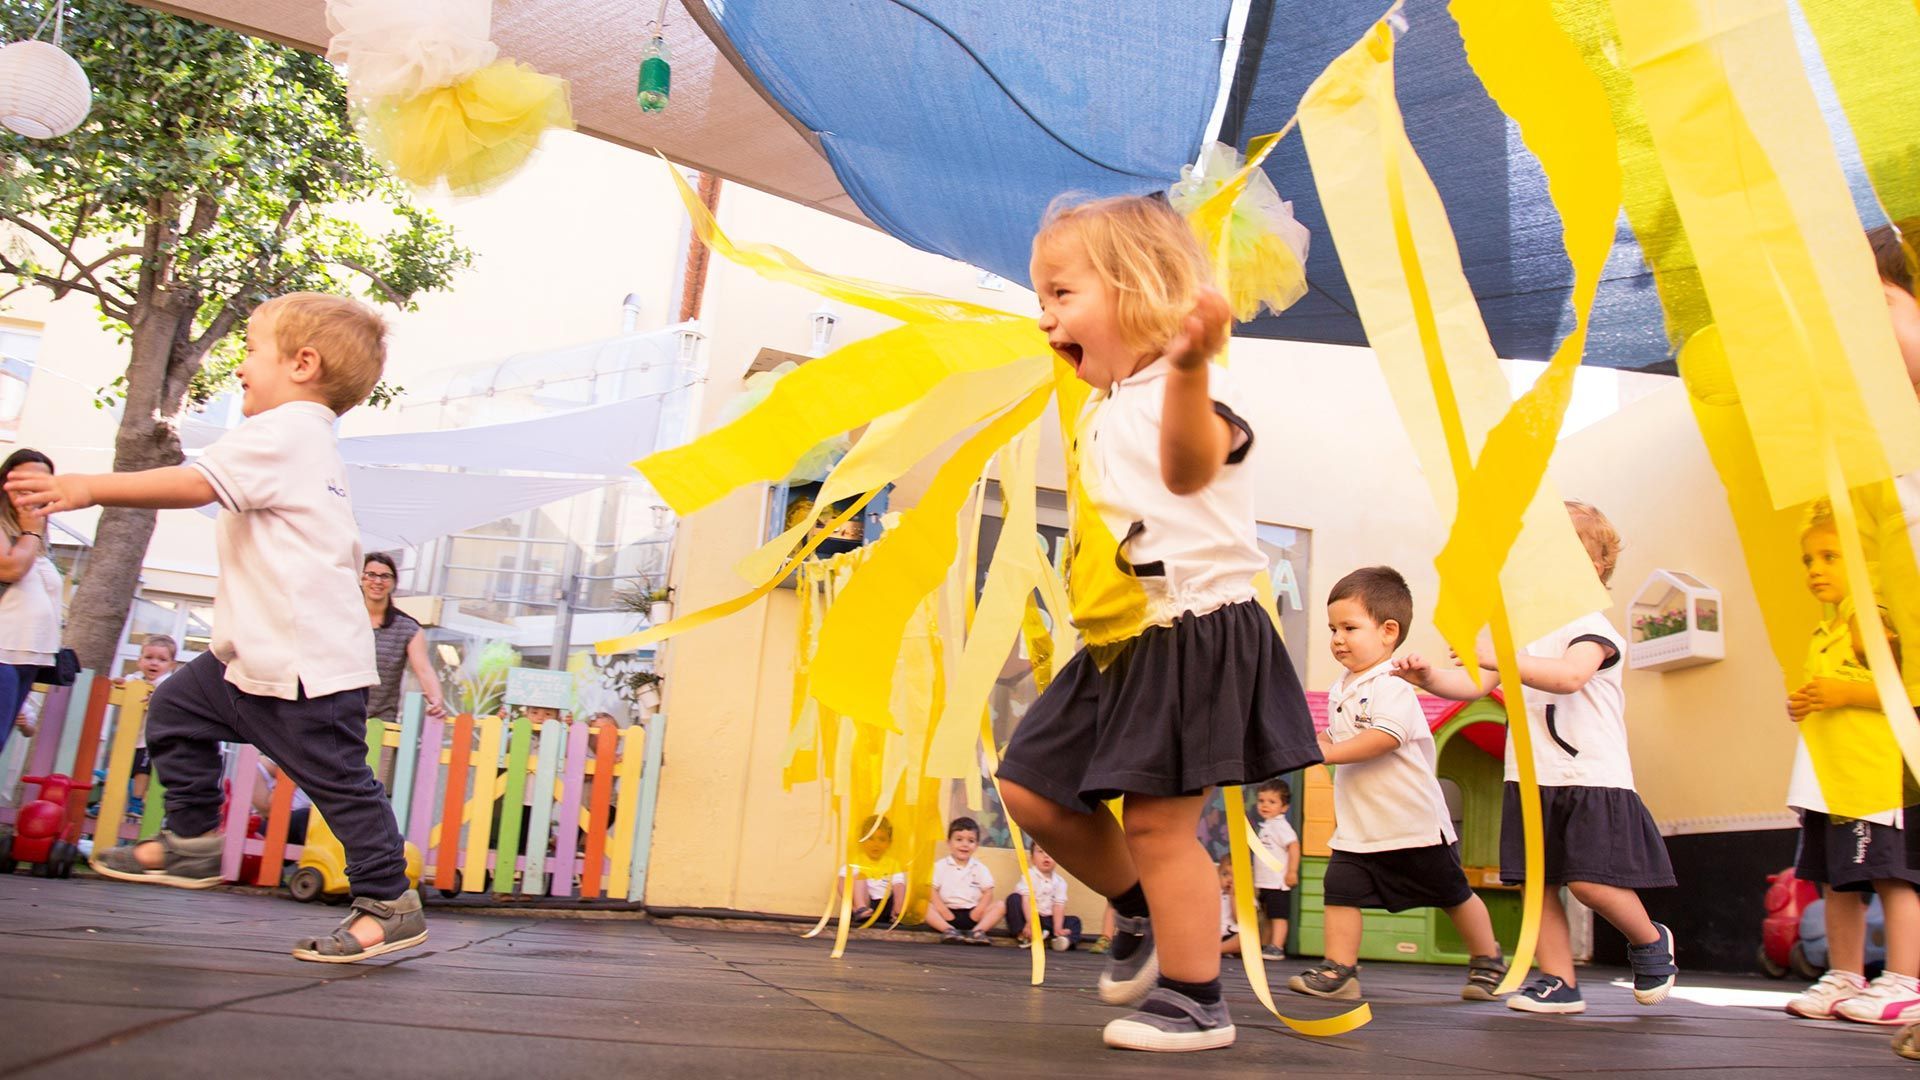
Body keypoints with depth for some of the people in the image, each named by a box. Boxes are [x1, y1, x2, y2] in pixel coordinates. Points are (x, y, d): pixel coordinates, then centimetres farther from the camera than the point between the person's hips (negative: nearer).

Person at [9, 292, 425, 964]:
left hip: (307, 663, -11)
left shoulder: (283, 431, -13)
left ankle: (390, 904, 4)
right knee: (177, 711, 19)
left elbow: (198, 482, -26)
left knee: (338, 780, -5)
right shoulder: (309, 442, 19)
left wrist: (88, 488, -25)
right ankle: (191, 842, 28)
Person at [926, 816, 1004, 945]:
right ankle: (948, 930, -41)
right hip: (947, 913, -2)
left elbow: (988, 892, 3)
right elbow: (931, 890, -5)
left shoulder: (980, 868, 9)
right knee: (924, 905, -27)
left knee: (1000, 906, -16)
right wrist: (943, 910, -19)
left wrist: (979, 911, -15)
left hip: (972, 914, 2)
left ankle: (978, 931, -32)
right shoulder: (940, 866, 4)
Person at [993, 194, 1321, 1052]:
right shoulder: (1102, 412, 15)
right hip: (1117, 645, 10)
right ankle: (1139, 910, 30)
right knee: (1031, 788, 11)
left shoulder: (1183, 393, -15)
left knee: (1156, 820, -7)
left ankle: (1196, 1000, 11)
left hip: (1190, 635, -10)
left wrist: (1187, 366, -56)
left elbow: (1188, 467, -42)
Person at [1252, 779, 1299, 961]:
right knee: (1268, 917, 14)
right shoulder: (1266, 826, 15)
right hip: (1265, 883, 10)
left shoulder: (1280, 825, -14)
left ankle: (1276, 948, -7)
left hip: (1278, 883, -10)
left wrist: (1292, 871, -23)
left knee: (1279, 917, -7)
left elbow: (1294, 845, -23)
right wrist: (1256, 881, 25)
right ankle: (1266, 947, 20)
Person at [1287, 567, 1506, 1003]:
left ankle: (1488, 960, 31)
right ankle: (1338, 970, -1)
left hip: (1414, 820, -7)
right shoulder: (1339, 690, 9)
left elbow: (1385, 737, -30)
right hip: (1357, 825, 7)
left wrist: (1331, 753, -30)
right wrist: (1317, 741, 1)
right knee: (1340, 889, -6)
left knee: (1453, 894, 11)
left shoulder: (1392, 686, -18)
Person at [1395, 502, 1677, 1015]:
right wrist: (1429, 678, -11)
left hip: (1592, 777, -6)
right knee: (1535, 881, 2)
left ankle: (1650, 940, 19)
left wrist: (1499, 658, -37)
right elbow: (1475, 686, 7)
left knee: (1589, 880, -9)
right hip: (1531, 779, 6)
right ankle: (1558, 982, 11)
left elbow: (1568, 675, -30)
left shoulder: (1591, 627, -8)